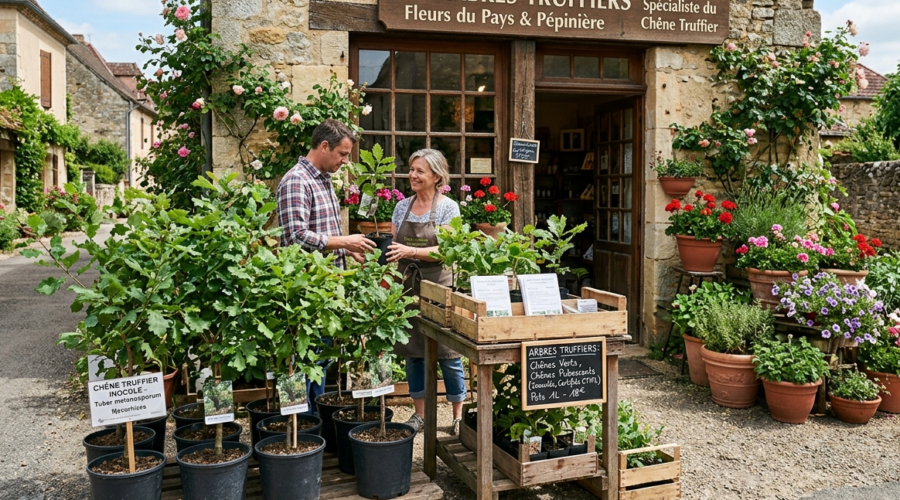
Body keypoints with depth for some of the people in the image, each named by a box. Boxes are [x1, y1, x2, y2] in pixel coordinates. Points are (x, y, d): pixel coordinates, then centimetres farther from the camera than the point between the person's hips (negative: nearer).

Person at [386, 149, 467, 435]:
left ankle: (458, 416, 15)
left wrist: (410, 251, -26)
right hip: (407, 285, 5)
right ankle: (420, 413, 23)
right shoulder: (402, 207, 9)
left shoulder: (448, 207, -5)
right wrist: (387, 250, -9)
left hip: (438, 285, -4)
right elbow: (393, 246, 13)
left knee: (447, 354, 1)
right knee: (412, 352, 10)